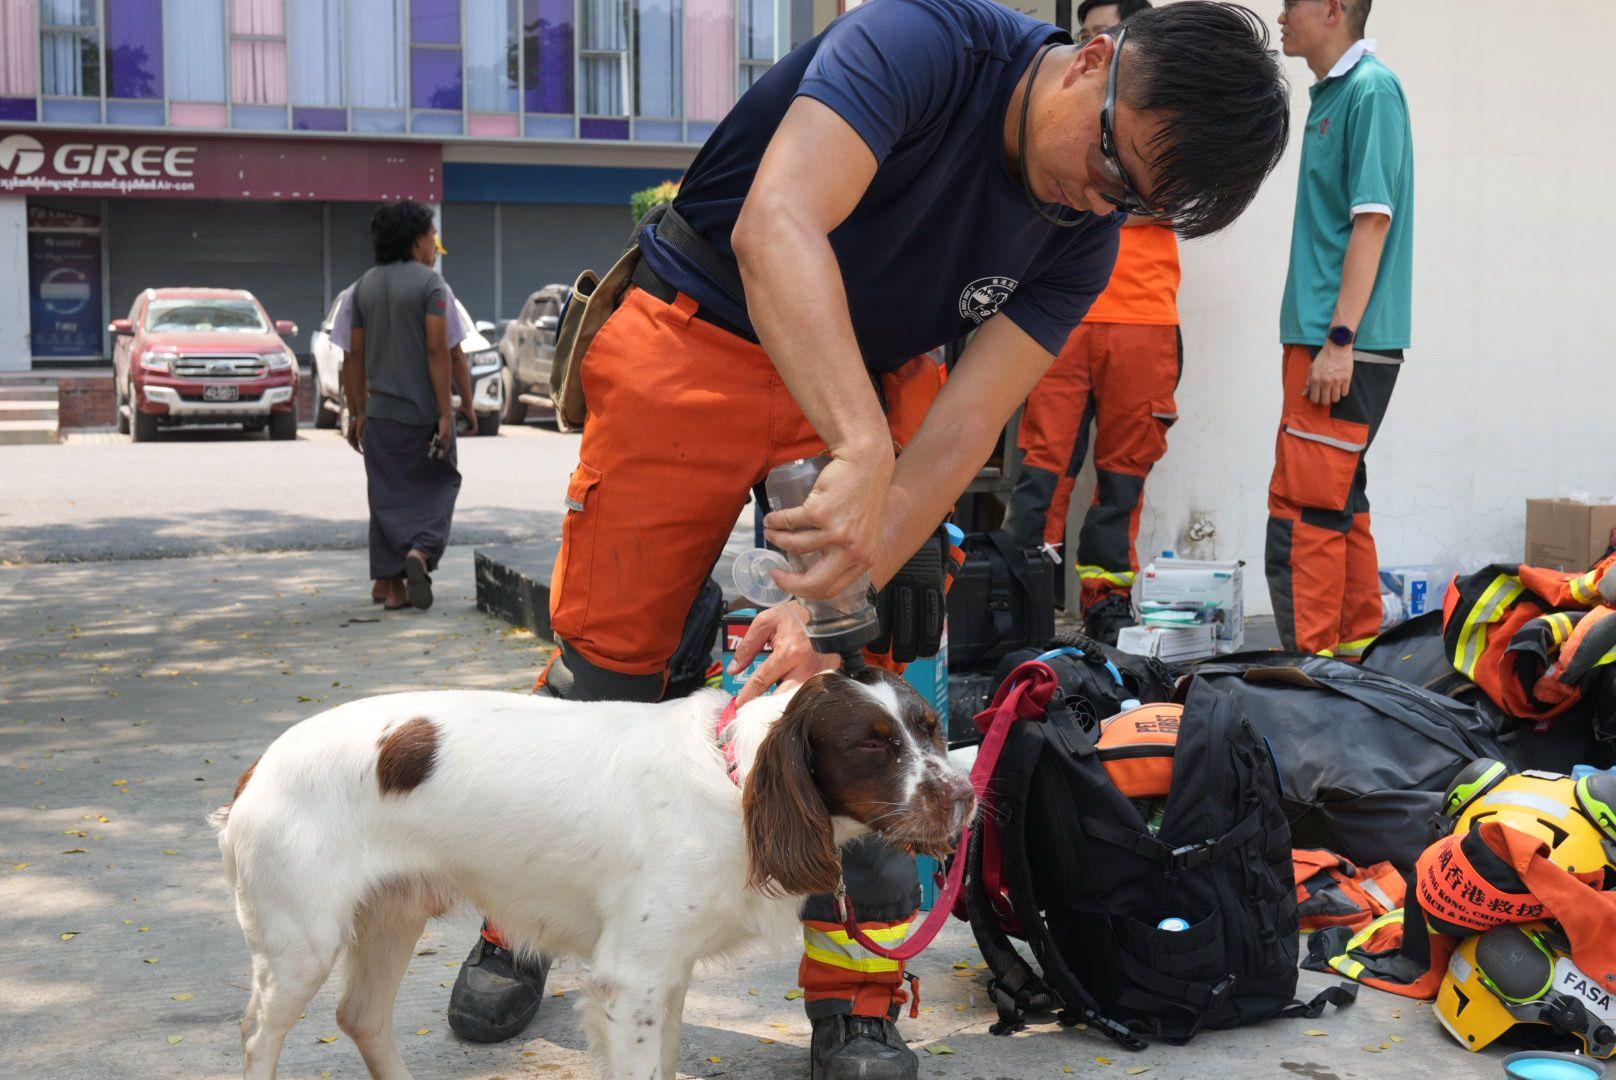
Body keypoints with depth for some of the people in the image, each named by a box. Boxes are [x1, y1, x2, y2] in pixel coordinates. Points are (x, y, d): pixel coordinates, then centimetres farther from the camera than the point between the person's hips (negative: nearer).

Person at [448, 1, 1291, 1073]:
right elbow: (775, 228, -40)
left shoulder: (1085, 239, -10)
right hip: (697, 340, -4)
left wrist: (838, 595, -30)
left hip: (872, 381, 4)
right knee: (607, 659, 0)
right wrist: (861, 453, -51)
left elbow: (961, 430, -16)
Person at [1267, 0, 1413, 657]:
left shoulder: (1371, 90, -12)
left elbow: (1373, 221, -18)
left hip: (1347, 345, -10)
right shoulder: (1331, 92, 17)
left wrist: (1339, 340, -22)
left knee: (1305, 507, -10)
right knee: (1336, 501, 15)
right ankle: (1358, 648, 24)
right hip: (1321, 335, 10)